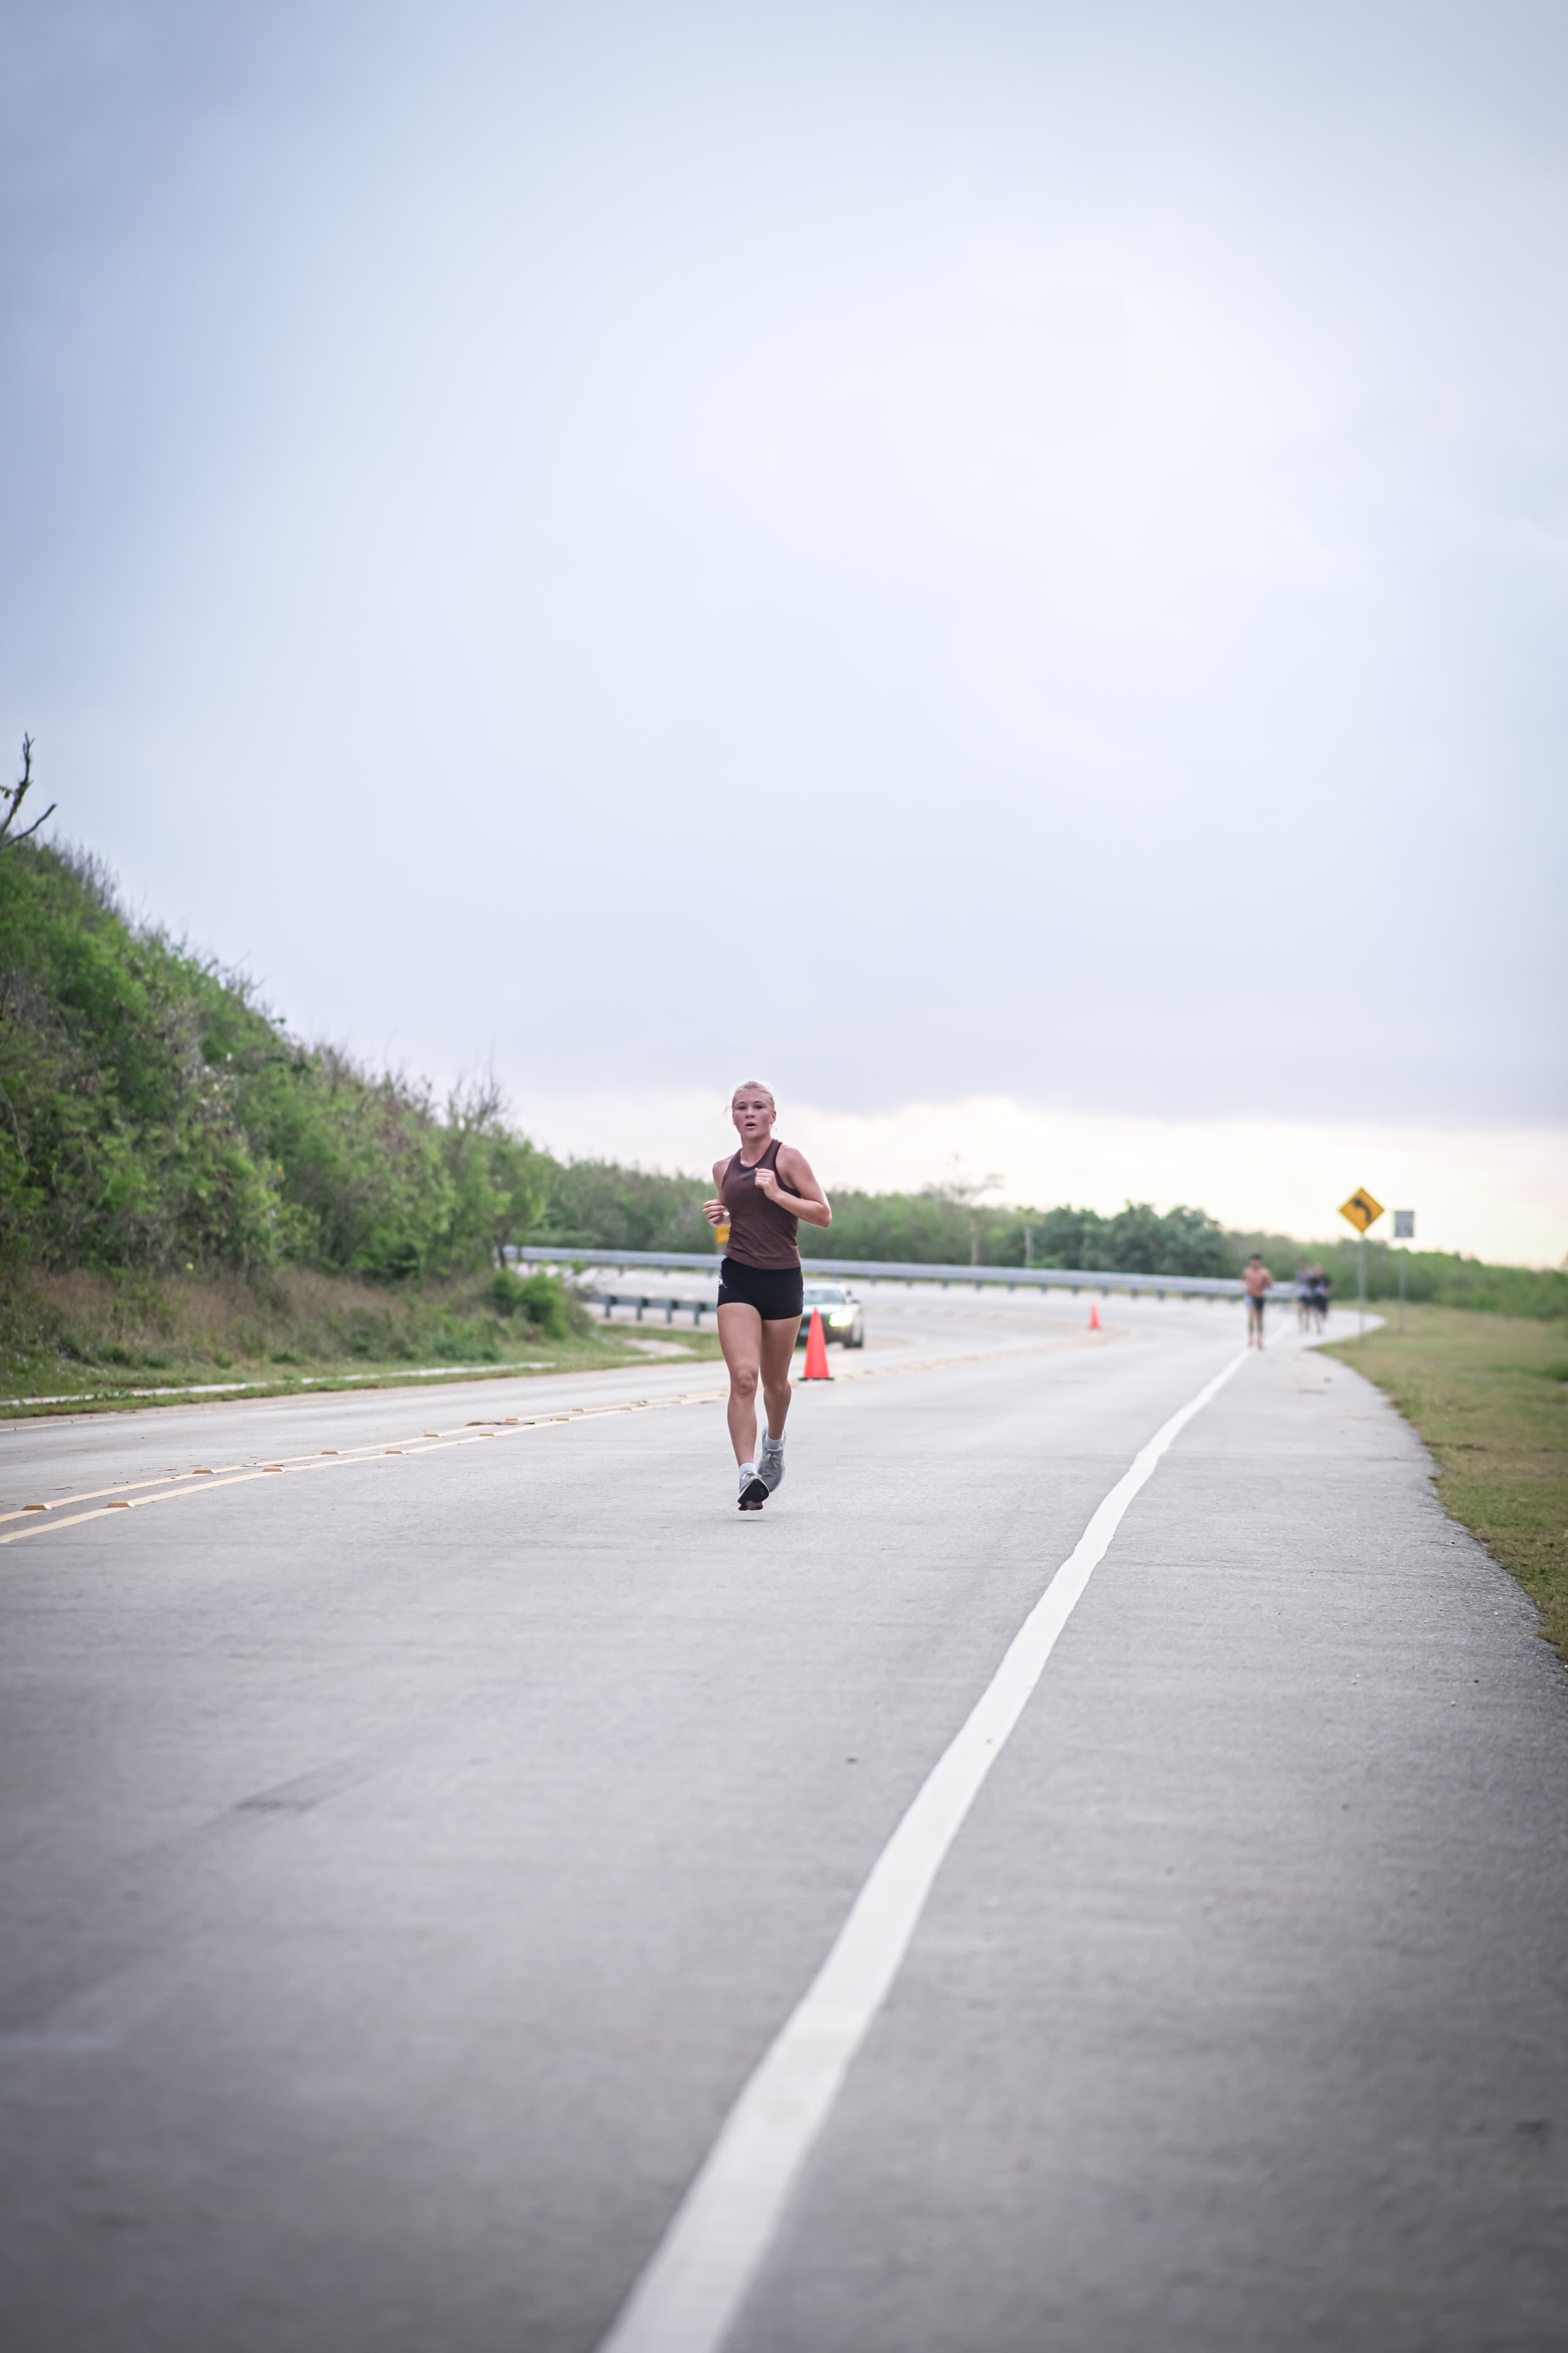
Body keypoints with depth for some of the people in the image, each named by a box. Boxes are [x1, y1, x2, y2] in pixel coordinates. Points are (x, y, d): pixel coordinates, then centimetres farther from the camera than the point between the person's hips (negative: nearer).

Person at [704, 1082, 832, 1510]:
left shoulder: (787, 1158, -3)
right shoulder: (723, 1169, 10)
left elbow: (823, 1214, -6)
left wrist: (778, 1194, -18)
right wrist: (718, 1216, 4)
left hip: (782, 1279, -2)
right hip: (738, 1279, 2)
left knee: (774, 1381, 13)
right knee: (743, 1378, -15)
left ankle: (773, 1443, 44)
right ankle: (748, 1475, -20)